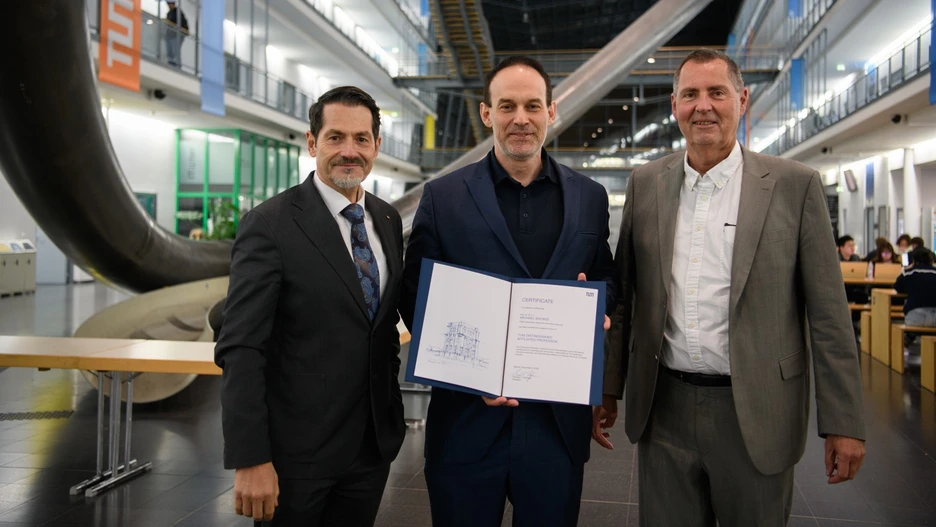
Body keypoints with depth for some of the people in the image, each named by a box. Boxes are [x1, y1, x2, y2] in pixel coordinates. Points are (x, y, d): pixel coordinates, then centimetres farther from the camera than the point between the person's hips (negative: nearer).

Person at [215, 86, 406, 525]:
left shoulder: (388, 220, 5)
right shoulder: (270, 224, -14)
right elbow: (240, 351, -17)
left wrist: (391, 404, 14)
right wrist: (249, 461, -19)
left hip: (373, 444, 6)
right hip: (297, 453, -5)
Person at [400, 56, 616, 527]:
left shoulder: (589, 198, 6)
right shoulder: (442, 197, -1)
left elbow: (606, 281, 14)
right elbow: (414, 297, 0)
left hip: (559, 420, 2)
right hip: (468, 421, -1)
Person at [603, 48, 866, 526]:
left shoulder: (795, 185, -4)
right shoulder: (646, 183, 4)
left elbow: (827, 313, -4)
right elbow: (623, 293, 9)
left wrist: (843, 423, -5)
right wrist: (608, 387, 9)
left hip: (754, 415, -2)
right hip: (663, 410, 2)